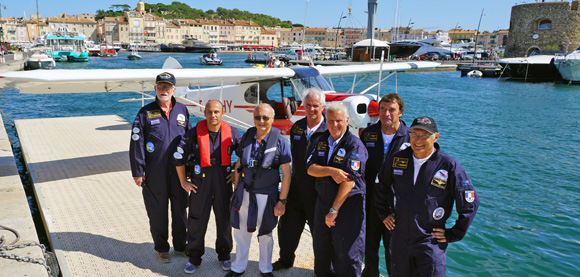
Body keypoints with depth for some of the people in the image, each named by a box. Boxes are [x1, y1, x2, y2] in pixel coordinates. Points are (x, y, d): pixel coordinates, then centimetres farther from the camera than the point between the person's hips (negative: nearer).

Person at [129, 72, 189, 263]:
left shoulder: (182, 111, 6)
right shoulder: (145, 113, -3)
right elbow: (136, 144, -5)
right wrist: (137, 172, -7)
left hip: (178, 171, 3)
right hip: (155, 174, -2)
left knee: (180, 209, 13)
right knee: (157, 211, 9)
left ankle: (180, 245, 32)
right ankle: (161, 248, 28)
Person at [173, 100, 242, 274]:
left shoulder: (231, 133, -3)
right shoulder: (194, 133, -8)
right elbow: (178, 157, 0)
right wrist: (183, 182, 2)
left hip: (223, 182, 1)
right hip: (200, 181, -1)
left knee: (224, 220, 11)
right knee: (196, 220, 7)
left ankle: (224, 256, 30)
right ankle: (194, 258, 25)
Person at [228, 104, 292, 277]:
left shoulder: (280, 141, -11)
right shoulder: (246, 137, 0)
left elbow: (286, 174, -9)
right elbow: (238, 165, 9)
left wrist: (282, 201, -11)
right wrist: (236, 190, 9)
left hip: (266, 195, -3)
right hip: (244, 193, 3)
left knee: (265, 234, 15)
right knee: (240, 231, 14)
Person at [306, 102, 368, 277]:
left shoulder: (355, 145, -14)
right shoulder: (322, 141, 7)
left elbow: (349, 180, -20)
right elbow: (310, 168, -1)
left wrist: (334, 209, -19)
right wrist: (330, 170, -20)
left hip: (348, 205, -6)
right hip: (323, 201, 7)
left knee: (347, 252, 2)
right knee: (321, 247, 20)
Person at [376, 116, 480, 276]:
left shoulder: (449, 166, -11)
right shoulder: (397, 160, 0)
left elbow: (470, 204, -5)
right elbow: (381, 186, 18)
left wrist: (453, 235, -3)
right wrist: (385, 214, 14)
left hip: (431, 242, -4)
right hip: (400, 239, 4)